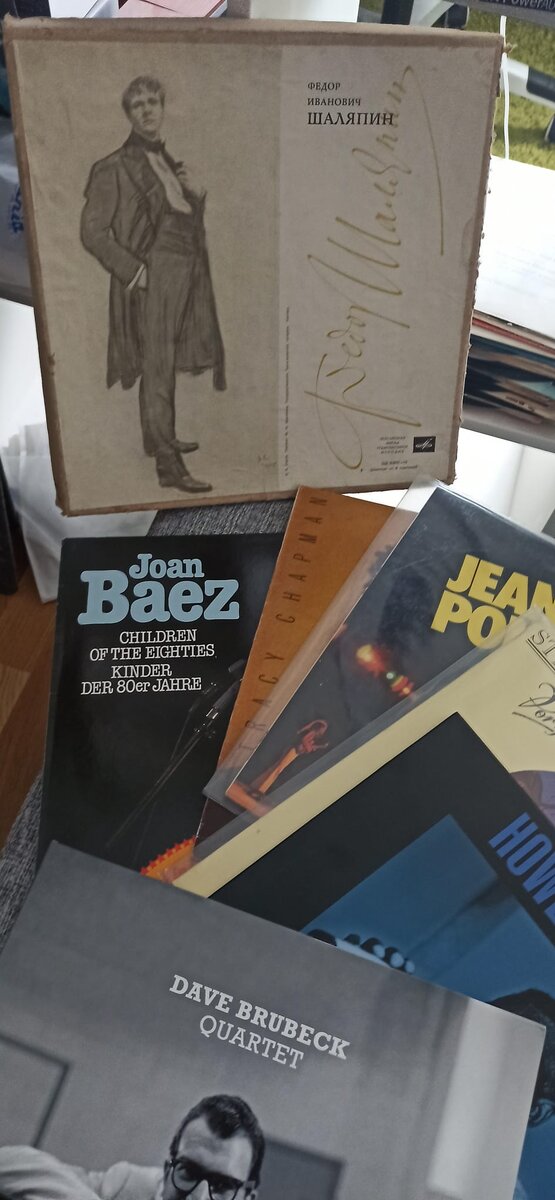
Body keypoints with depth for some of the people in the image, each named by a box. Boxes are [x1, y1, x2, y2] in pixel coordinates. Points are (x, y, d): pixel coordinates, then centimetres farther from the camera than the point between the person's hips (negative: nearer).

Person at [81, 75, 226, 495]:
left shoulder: (168, 163, 18)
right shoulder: (115, 168, -5)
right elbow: (93, 232, -9)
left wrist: (194, 194, 7)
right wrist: (135, 271, -16)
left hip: (185, 276, 7)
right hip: (152, 278, -7)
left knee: (168, 363, 14)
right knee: (157, 368, -8)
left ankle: (162, 437, 29)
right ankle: (168, 465, -8)